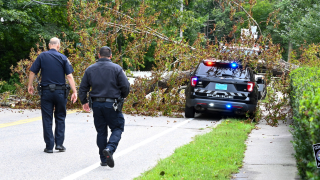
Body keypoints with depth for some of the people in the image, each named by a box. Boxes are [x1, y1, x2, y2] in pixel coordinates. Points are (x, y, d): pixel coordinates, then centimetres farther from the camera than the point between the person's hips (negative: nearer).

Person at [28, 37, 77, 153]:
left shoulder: (42, 56, 0)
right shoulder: (63, 58, -1)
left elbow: (32, 72, 0)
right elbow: (69, 76, -6)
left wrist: (30, 85, 15)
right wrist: (74, 92, -6)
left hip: (46, 91, 0)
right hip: (60, 91, 0)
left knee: (47, 119, 5)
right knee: (60, 118, 13)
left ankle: (49, 146, 4)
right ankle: (59, 143, 6)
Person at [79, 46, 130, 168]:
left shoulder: (90, 69, 7)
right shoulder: (116, 68, -3)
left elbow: (83, 88, 8)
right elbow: (125, 86, -5)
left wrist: (84, 102, 21)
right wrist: (122, 97, 15)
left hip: (96, 104, 3)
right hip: (111, 104, -3)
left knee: (101, 131, 11)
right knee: (117, 128, 7)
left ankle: (104, 159, 13)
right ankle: (109, 149, -19)